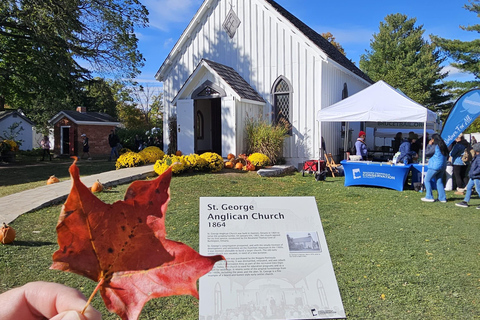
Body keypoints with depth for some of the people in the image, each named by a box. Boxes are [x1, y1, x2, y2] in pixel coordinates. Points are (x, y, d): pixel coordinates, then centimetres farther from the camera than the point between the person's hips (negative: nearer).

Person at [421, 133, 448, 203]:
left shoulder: (435, 146, -12)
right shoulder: (443, 146, 12)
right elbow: (447, 156, 16)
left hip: (435, 166, -8)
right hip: (443, 166, 8)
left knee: (427, 180, 1)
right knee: (439, 181, 13)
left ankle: (429, 197, -1)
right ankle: (442, 198, 10)